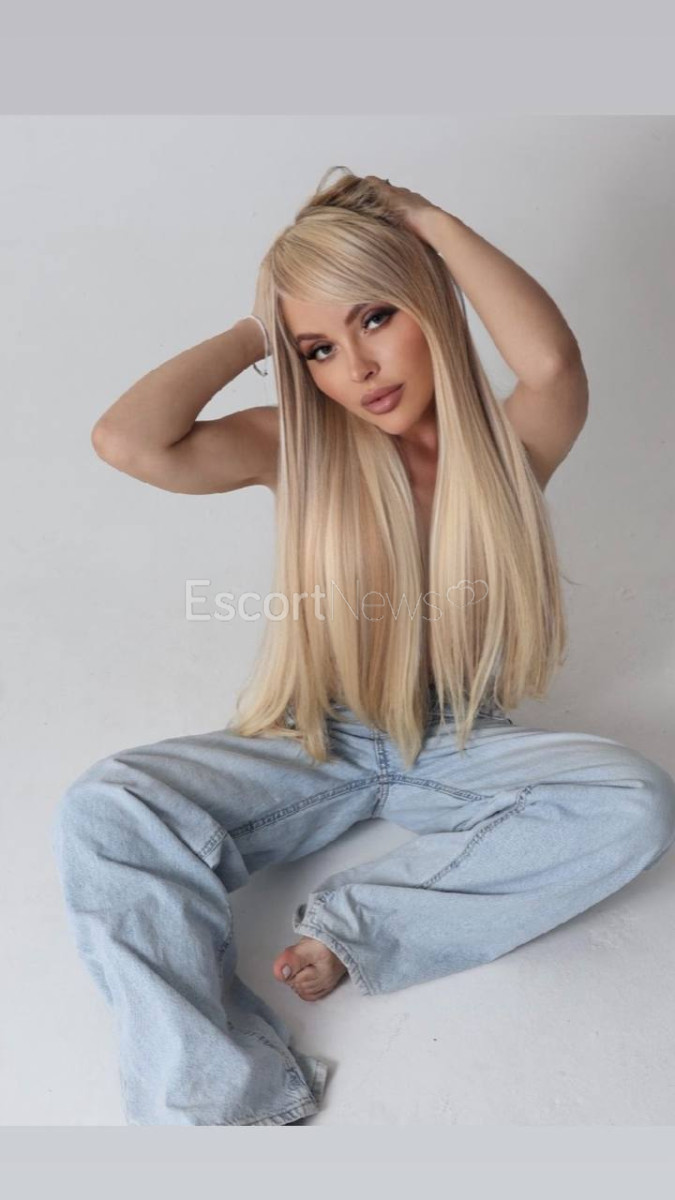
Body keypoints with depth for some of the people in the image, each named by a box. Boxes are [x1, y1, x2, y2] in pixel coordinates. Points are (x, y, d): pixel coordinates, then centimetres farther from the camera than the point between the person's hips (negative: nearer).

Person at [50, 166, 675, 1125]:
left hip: (461, 749, 1)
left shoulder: (505, 444, -7)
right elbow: (126, 442, -22)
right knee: (103, 812, -24)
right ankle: (223, 1103, -27)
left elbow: (554, 361, -33)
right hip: (319, 744, 0)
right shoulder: (298, 449, -6)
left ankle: (352, 927, -22)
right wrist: (255, 332, -9)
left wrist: (428, 217, -16)